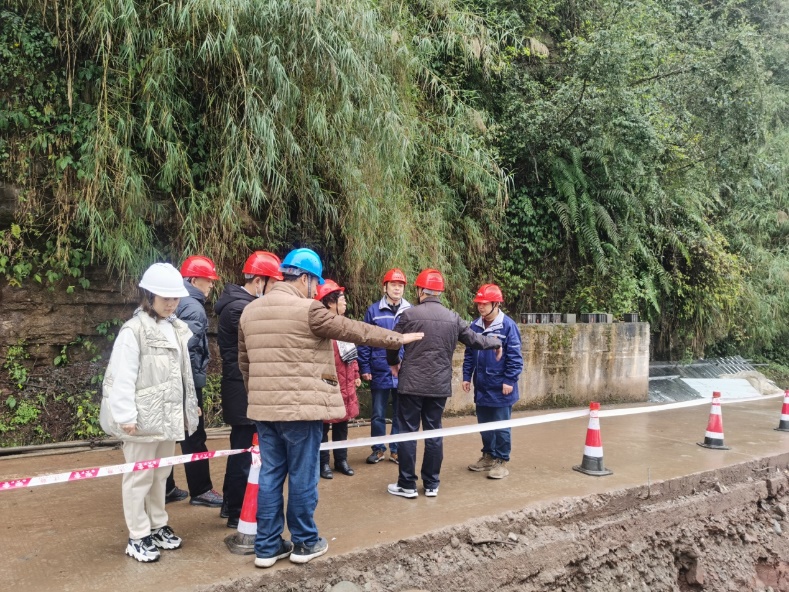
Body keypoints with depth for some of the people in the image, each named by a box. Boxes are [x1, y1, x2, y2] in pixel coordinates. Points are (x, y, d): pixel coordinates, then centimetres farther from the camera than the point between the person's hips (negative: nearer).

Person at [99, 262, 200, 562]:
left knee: (161, 474, 18)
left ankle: (158, 526, 31)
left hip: (169, 415, 7)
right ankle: (138, 536, 16)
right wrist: (126, 416, -21)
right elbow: (122, 378, -18)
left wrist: (191, 404, 17)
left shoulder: (176, 328, 10)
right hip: (144, 418, -7)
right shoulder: (134, 330, -14)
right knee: (140, 476, 4)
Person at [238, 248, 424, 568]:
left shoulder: (250, 311, 9)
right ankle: (304, 543, 21)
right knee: (302, 476, 7)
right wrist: (396, 338, 4)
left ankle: (267, 546, 21)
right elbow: (355, 330, -7)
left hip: (264, 407, 7)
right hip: (301, 407, -6)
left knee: (270, 475, 12)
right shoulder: (307, 310, -13)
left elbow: (244, 361, 16)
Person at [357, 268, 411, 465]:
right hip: (380, 372, -1)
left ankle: (396, 450, 24)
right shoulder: (373, 310, -2)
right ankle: (378, 449, 24)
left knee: (400, 414, 11)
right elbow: (364, 341, -1)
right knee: (378, 414, 9)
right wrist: (364, 368, -5)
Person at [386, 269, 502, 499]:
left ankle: (407, 485, 9)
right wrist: (496, 343, 31)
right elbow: (474, 339, 10)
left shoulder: (409, 314, -7)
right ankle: (432, 484, 19)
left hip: (411, 384, -3)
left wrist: (394, 363, 21)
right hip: (439, 385, 4)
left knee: (408, 432, 5)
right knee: (434, 432, 12)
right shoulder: (453, 318, 3)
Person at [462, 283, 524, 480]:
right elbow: (469, 354, 12)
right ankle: (488, 456, 31)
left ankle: (501, 461, 17)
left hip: (500, 387, -6)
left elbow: (515, 356, -12)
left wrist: (509, 381, -15)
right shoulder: (475, 326, 5)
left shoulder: (508, 326, -12)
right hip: (481, 386, 6)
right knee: (484, 425, 16)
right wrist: (467, 376, 8)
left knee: (501, 427, 4)